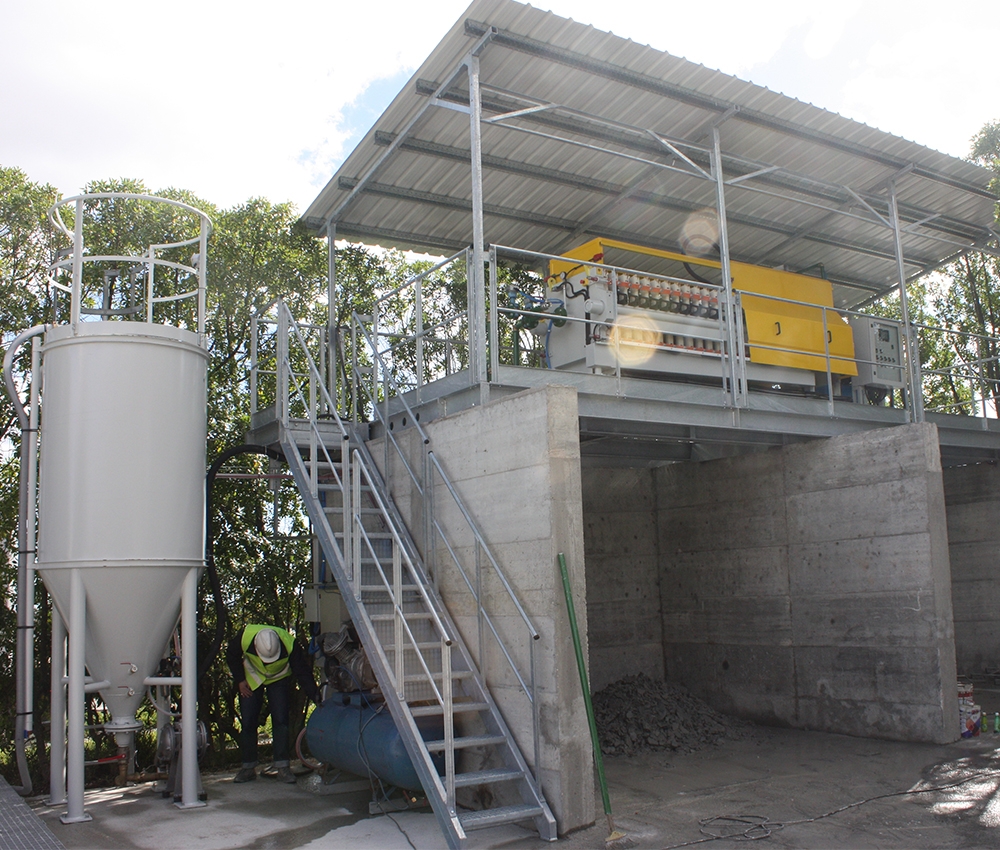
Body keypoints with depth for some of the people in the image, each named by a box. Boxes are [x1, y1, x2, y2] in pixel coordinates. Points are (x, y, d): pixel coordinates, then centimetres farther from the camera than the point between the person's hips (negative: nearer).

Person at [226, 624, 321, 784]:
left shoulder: (289, 644, -35)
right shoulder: (245, 638, -33)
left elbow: (302, 671, -24)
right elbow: (231, 656, -9)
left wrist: (315, 696, -29)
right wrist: (240, 680, -10)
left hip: (279, 679, -1)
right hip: (252, 678, 1)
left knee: (280, 721, -13)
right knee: (247, 722, -3)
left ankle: (283, 768, -8)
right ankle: (248, 767, 10)